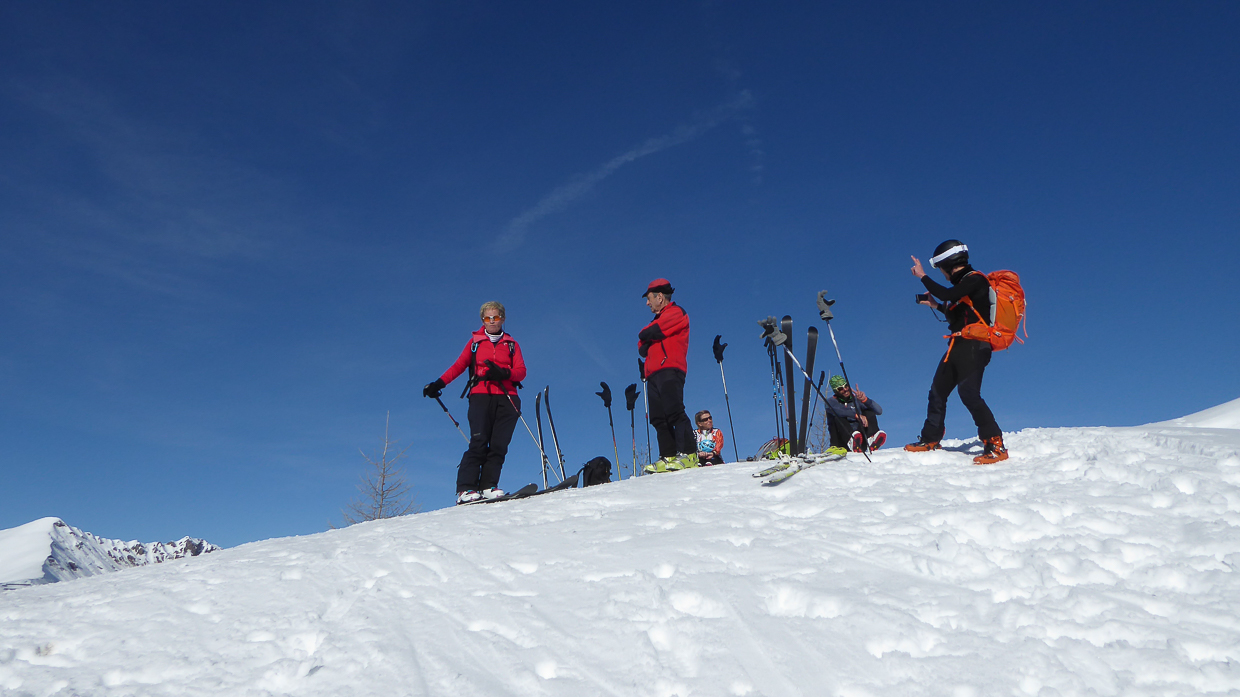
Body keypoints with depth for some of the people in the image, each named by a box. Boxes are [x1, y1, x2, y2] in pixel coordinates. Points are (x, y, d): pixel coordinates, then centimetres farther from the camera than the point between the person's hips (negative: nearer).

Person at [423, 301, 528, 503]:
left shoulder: (512, 344, 20)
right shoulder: (475, 342, 20)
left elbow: (521, 371, 8)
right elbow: (459, 365, 12)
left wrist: (503, 373, -13)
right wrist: (439, 383, -2)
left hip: (506, 398, 2)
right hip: (480, 396, -2)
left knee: (499, 444, -10)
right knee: (479, 441, -16)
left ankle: (488, 485, -11)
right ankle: (465, 488, -19)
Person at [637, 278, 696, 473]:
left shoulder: (676, 312, 4)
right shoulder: (659, 319, 32)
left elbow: (647, 334, -9)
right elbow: (642, 348, 25)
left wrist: (645, 334, 13)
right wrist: (647, 342, 5)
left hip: (669, 369, -9)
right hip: (654, 374, 9)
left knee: (674, 411, -19)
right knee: (658, 418, 0)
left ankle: (688, 454, -21)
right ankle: (668, 457, -2)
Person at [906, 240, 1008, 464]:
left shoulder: (975, 279, -9)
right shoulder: (964, 283, 19)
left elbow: (949, 295, -25)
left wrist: (923, 276, -15)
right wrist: (936, 305, 25)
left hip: (973, 346, -10)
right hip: (959, 346, 10)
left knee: (969, 393, -21)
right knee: (937, 391, 13)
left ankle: (995, 445, -18)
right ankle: (930, 440, 25)